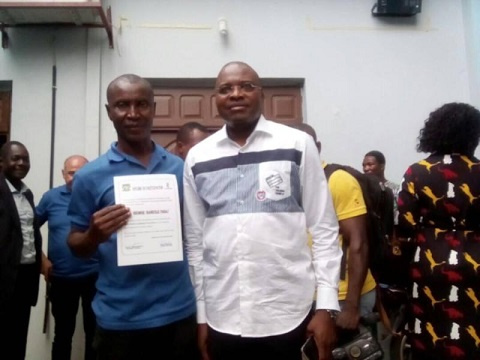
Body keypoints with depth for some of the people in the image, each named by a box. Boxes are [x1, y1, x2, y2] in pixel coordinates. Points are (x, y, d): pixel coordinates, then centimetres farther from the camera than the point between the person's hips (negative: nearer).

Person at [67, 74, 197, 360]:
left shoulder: (181, 168, 1)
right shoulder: (90, 176, -4)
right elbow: (76, 246, 2)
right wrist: (95, 236, -19)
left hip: (180, 313, 2)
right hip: (120, 319, -1)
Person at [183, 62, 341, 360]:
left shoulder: (298, 145, -3)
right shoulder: (197, 158, 4)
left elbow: (324, 230, -2)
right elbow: (195, 241, 7)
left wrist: (326, 306, -6)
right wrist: (200, 314, 7)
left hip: (286, 315, -2)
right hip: (221, 318, 2)